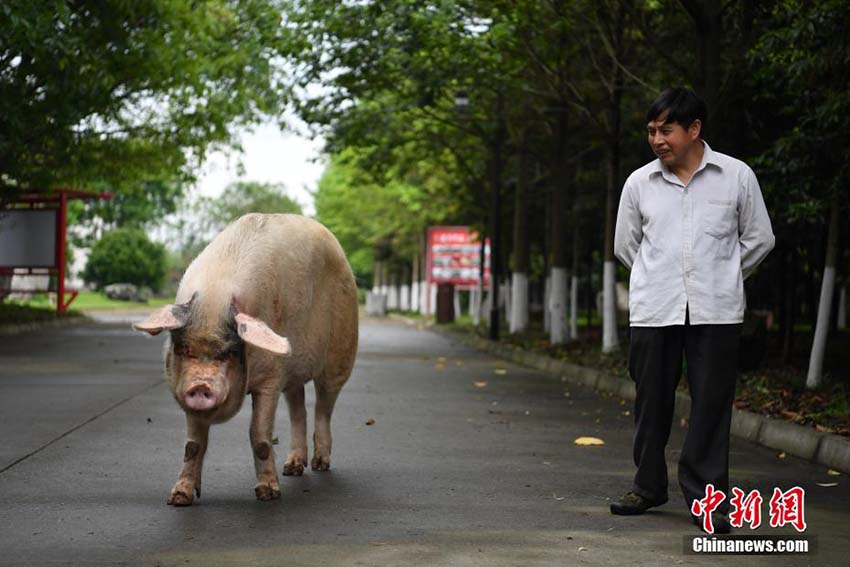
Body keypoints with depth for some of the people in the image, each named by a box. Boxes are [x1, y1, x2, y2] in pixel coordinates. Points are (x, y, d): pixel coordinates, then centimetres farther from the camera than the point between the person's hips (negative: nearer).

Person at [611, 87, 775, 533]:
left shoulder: (736, 176, 0)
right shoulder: (639, 183, 3)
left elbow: (759, 238, 10)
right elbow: (625, 245, 15)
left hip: (715, 312, -1)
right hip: (653, 311, 2)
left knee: (711, 403, -2)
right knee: (651, 400, 7)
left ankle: (706, 495, 6)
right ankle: (649, 486, 22)